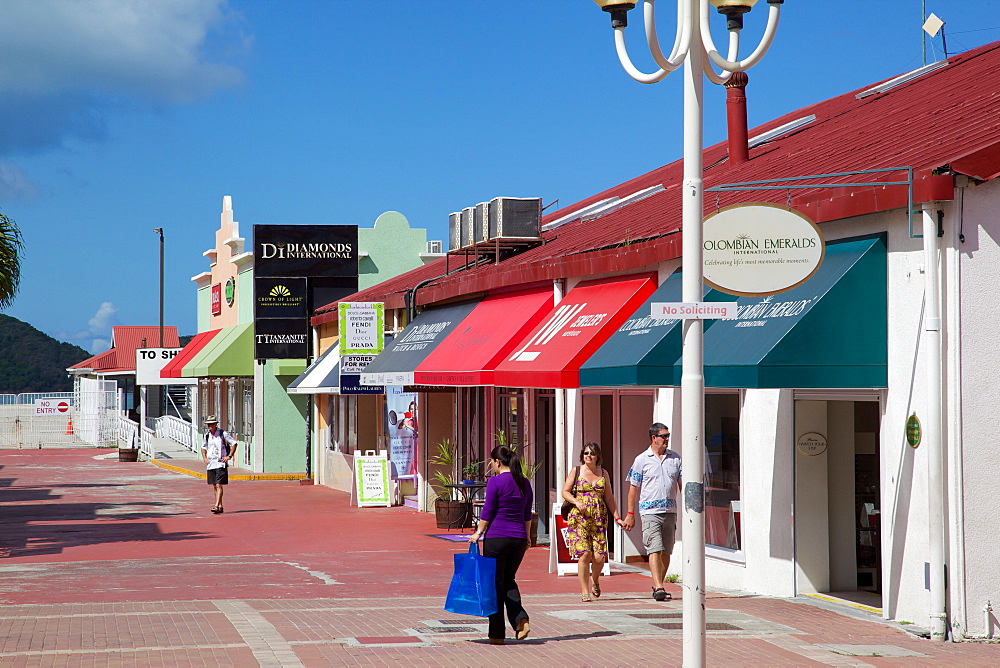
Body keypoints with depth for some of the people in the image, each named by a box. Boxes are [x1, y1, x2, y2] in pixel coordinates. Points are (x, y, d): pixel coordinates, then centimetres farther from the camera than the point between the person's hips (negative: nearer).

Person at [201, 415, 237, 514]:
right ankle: (220, 506, 15)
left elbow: (234, 443, -1)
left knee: (219, 485, -13)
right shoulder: (207, 435, 9)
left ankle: (217, 506, -20)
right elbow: (203, 447, 26)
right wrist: (204, 458, 10)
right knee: (215, 486, 8)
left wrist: (229, 456, -8)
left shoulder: (223, 434, -7)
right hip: (211, 464, 6)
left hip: (221, 464, -6)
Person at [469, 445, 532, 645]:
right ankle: (520, 619, -3)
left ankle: (497, 634, 6)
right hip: (519, 538, 6)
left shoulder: (495, 482, -11)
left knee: (495, 584, 4)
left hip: (497, 538, -6)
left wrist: (478, 533, 1)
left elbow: (487, 512, -10)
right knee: (509, 580, 20)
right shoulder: (524, 483, 8)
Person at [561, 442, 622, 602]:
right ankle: (585, 591, -3)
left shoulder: (603, 474, 13)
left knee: (599, 556, -6)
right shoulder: (576, 471, 6)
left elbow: (609, 498, 15)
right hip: (579, 518, -2)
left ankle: (595, 582, 24)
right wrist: (577, 502, -12)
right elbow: (565, 492, 5)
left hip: (599, 518, 2)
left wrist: (617, 517, 8)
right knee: (584, 554, -11)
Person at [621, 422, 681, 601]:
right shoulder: (642, 460, 1)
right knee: (655, 550, -13)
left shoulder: (675, 458, 11)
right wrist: (630, 514, 3)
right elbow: (634, 488, 4)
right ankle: (659, 587, -20)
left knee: (666, 552, 7)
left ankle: (657, 585, 19)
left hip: (670, 511, 4)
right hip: (650, 511, -4)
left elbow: (683, 485, 14)